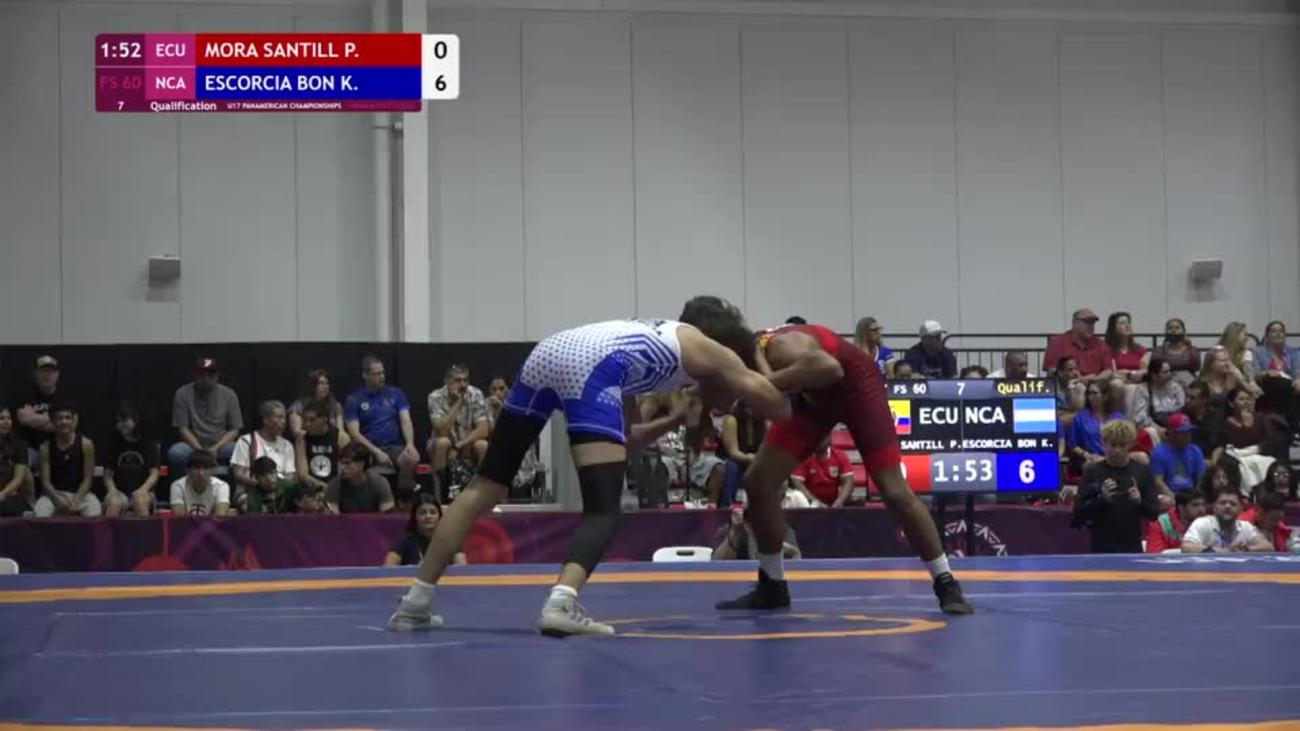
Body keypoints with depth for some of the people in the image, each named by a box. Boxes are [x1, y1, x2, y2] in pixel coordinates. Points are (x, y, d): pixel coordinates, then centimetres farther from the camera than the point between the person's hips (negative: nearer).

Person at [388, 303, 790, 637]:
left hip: (547, 353, 7)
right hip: (591, 365, -7)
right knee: (603, 509, -5)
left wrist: (678, 419, 46)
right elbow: (768, 399, 23)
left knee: (486, 486, 13)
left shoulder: (649, 336, 42)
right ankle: (562, 603, -31)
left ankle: (416, 601, 10)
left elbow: (622, 440, 44)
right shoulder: (702, 347, 26)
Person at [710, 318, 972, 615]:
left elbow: (830, 368, -60)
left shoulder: (780, 348, -41)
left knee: (895, 492, -12)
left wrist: (771, 380, -57)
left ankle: (946, 584, 1)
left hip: (858, 385, -7)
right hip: (813, 396, 7)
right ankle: (772, 587, 9)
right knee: (758, 480, -4)